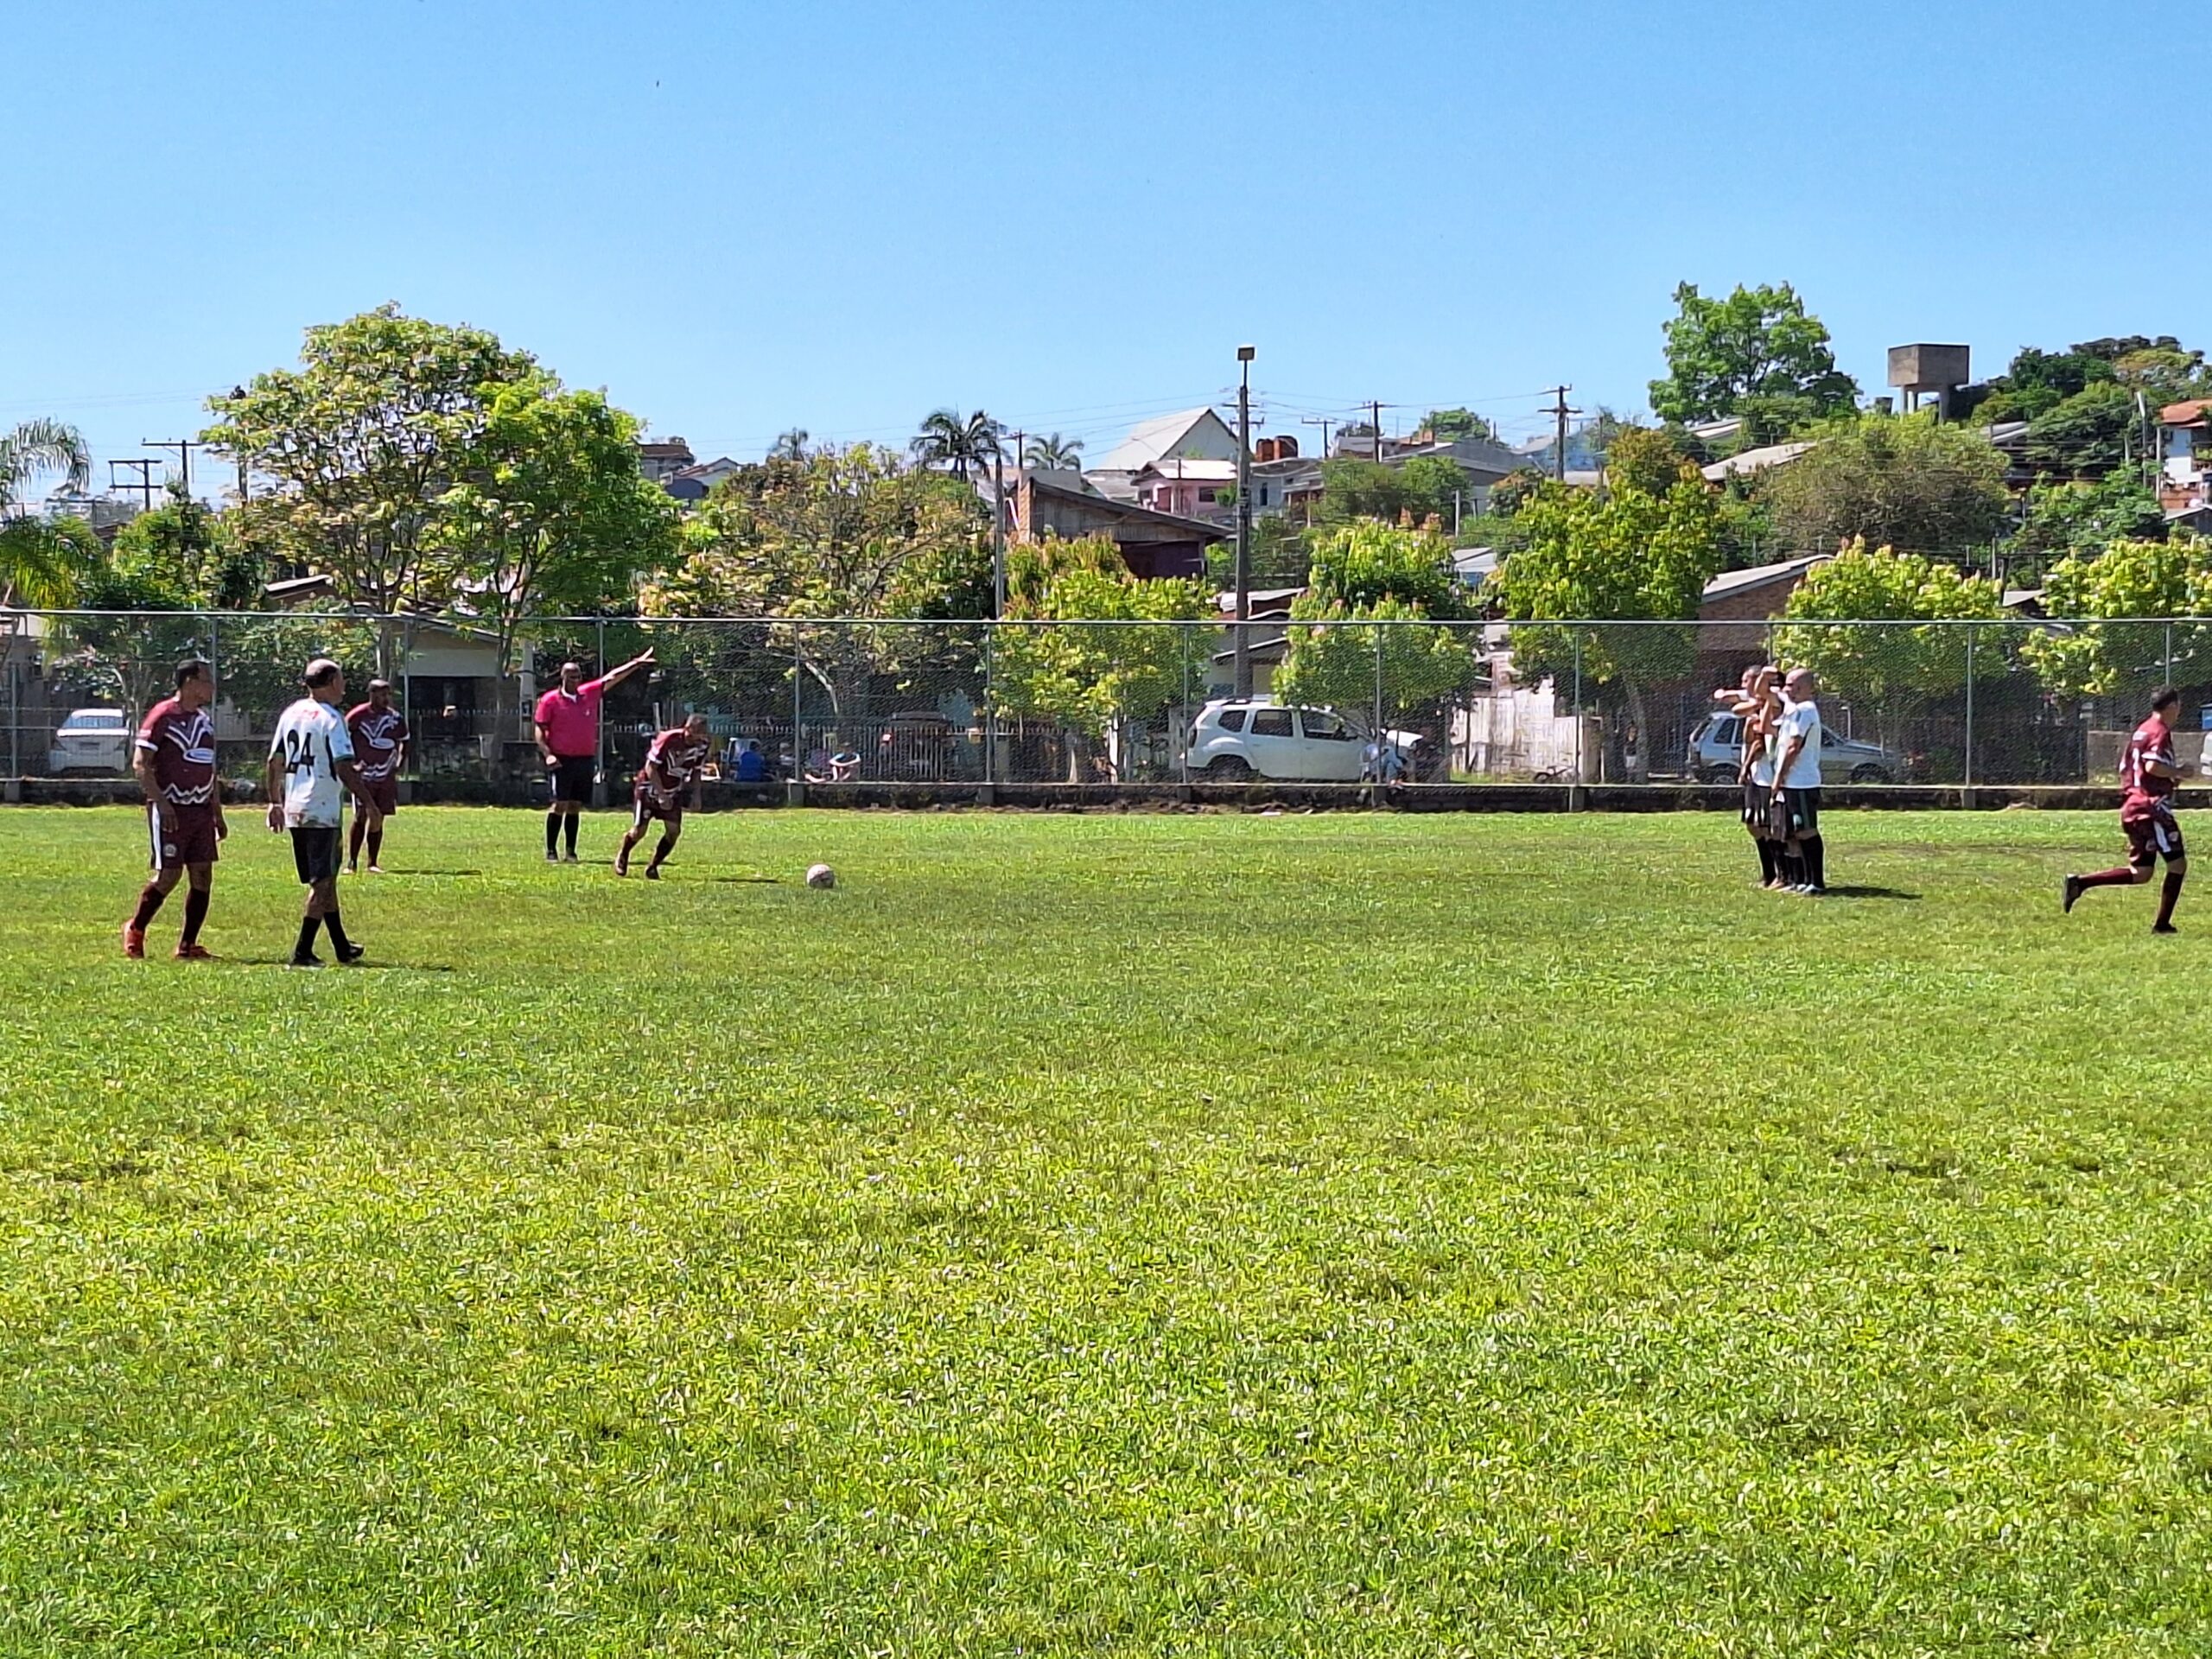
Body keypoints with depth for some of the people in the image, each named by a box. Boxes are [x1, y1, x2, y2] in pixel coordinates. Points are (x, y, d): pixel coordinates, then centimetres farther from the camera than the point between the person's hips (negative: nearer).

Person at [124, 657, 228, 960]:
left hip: (201, 810, 7)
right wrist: (161, 802, -20)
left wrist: (218, 815, 20)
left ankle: (187, 946, 9)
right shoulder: (163, 715, -9)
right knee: (168, 875, -7)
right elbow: (140, 763, -13)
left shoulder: (205, 720, 16)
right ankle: (135, 930, 15)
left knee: (203, 876, 2)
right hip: (171, 810, -7)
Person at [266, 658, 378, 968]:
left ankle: (342, 947, 27)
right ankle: (303, 951, -7)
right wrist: (369, 803, -14)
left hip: (294, 810, 8)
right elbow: (343, 768, -18)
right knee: (321, 882, -2)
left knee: (325, 878, 17)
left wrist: (275, 802, 22)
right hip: (324, 810, -8)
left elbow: (274, 763, 14)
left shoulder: (290, 713, 11)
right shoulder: (331, 718, -12)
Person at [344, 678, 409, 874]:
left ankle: (372, 863, 13)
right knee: (360, 818, -8)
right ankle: (352, 863, -3)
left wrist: (399, 764, 7)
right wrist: (352, 763, -7)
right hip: (364, 775, -4)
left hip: (386, 777, 4)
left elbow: (405, 742, 19)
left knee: (378, 820, 6)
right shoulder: (357, 716, -10)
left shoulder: (396, 718, 4)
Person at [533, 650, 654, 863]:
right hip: (561, 761, -4)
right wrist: (547, 753, -13)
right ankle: (550, 851, -4)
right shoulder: (549, 700, -2)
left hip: (585, 759, 4)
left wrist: (636, 664, 14)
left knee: (575, 806, 8)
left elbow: (612, 678, 15)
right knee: (560, 805, -9)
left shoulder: (590, 693, 9)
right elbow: (540, 730, -1)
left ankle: (571, 852, 11)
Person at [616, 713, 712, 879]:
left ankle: (653, 867, 7)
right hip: (650, 788, -5)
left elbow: (696, 772, 8)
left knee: (674, 830, -11)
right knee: (639, 831, -6)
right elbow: (651, 768, -21)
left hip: (673, 792, 5)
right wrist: (661, 795, -23)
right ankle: (622, 857, 26)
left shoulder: (702, 747, -10)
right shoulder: (669, 739, -28)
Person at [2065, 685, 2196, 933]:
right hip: (2152, 808, -9)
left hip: (2132, 808, 9)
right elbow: (2153, 766, -24)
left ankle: (2081, 883, -3)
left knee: (2140, 872, 9)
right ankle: (2163, 923, -3)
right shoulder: (2161, 732, -9)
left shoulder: (2140, 731, 18)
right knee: (2178, 863, -1)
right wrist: (2180, 773, -9)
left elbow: (2125, 769, 22)